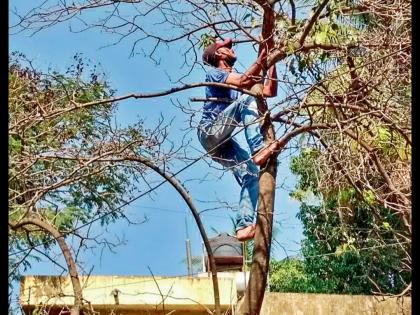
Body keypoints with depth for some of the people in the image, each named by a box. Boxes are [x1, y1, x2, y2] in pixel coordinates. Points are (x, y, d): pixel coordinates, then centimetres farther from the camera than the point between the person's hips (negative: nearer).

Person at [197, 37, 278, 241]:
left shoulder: (235, 79, 28)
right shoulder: (214, 73, 3)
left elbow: (270, 92, 19)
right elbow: (243, 82, -17)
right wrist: (261, 60, -22)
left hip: (221, 142, 8)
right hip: (209, 132, -8)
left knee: (250, 174, -9)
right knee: (246, 100, -23)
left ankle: (244, 226, -17)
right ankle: (258, 151, -35)